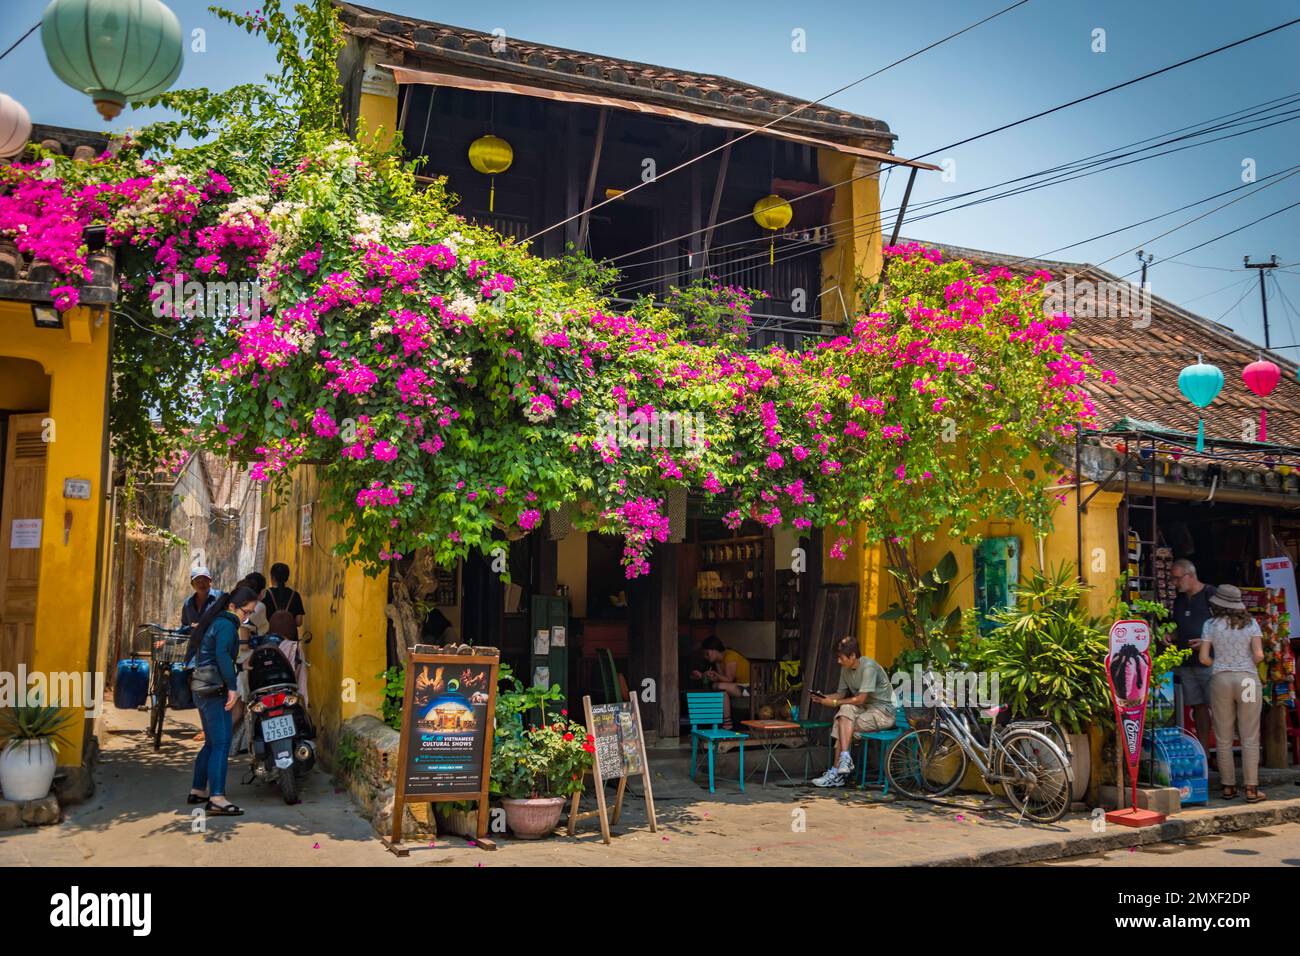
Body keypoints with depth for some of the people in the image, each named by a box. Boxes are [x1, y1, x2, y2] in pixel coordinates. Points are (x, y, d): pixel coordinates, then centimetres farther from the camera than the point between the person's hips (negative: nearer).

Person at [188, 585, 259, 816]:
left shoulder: (216, 622, 19)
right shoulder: (227, 625, -11)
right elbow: (222, 655, -26)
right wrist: (232, 687, -27)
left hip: (202, 690, 10)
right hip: (215, 690, -10)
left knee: (212, 743, 18)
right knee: (222, 744, -13)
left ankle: (198, 791, 26)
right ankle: (217, 799, -18)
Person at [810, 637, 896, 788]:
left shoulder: (868, 667, -20)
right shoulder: (846, 669, 5)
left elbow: (860, 699, -23)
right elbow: (841, 694, 10)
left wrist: (834, 703, -18)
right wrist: (823, 697, -9)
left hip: (884, 712, -7)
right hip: (866, 709, 7)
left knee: (843, 724, -22)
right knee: (846, 709, -21)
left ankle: (836, 772, -19)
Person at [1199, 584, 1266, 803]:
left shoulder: (1211, 624, 1)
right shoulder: (1250, 623, 1)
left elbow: (1204, 658, -3)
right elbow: (1258, 655, -7)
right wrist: (1247, 665, 13)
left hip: (1220, 679, 0)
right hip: (1248, 679, 0)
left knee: (1223, 738, 8)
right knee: (1250, 738, 4)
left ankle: (1228, 786, 12)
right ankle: (1251, 789, 4)